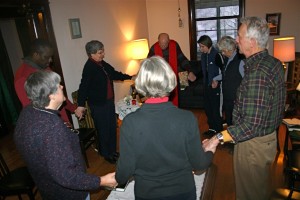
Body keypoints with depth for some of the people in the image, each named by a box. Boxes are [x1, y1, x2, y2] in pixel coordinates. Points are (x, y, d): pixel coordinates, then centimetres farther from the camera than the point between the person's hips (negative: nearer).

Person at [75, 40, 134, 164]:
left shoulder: (103, 64, 6)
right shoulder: (89, 67, -18)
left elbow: (115, 74, 19)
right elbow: (84, 86, -25)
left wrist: (130, 77, 18)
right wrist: (80, 105, -30)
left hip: (109, 101, 8)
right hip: (98, 104, -8)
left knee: (112, 126, 17)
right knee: (103, 130, 4)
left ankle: (112, 150, 35)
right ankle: (106, 154, 24)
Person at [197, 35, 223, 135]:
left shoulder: (216, 55, -16)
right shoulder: (203, 55, 7)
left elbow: (222, 71, -15)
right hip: (207, 85, 8)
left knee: (216, 108, 1)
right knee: (207, 108, 14)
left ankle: (218, 129, 17)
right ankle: (212, 127, 29)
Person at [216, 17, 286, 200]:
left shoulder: (257, 73, -30)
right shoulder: (275, 63, 1)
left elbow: (252, 124, -33)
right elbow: (280, 105, 11)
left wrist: (218, 138, -31)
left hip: (253, 143, -9)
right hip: (270, 136, 9)